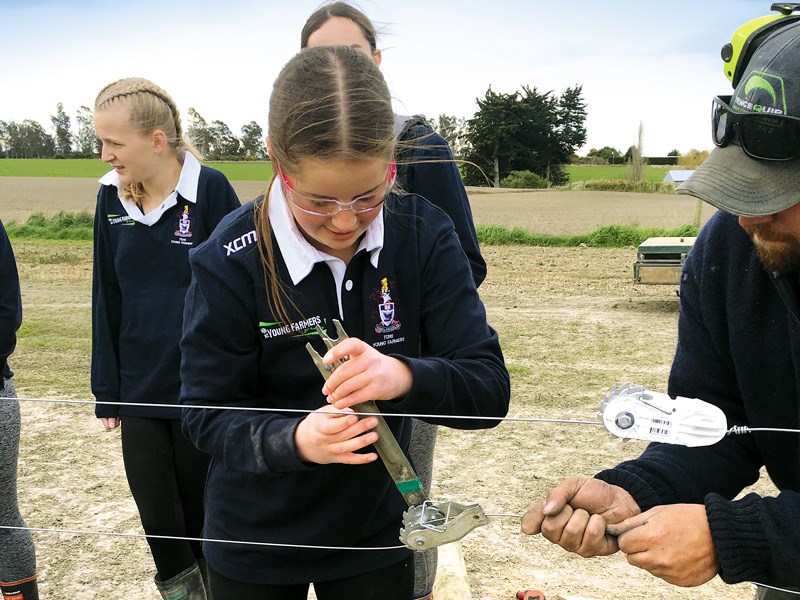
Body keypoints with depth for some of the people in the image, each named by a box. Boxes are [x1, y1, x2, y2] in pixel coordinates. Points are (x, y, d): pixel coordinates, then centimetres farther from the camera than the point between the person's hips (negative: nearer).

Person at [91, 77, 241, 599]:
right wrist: (107, 391, 7)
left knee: (204, 515, 11)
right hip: (140, 393, 4)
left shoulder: (211, 190, -13)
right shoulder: (111, 197, 2)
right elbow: (107, 300, 7)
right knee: (158, 517, 11)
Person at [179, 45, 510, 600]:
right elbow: (207, 414, -15)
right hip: (256, 545, -1)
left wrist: (405, 377, -38)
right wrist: (293, 440, -35)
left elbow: (490, 388, -17)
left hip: (377, 533, 1)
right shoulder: (230, 260, -20)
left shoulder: (424, 235, -15)